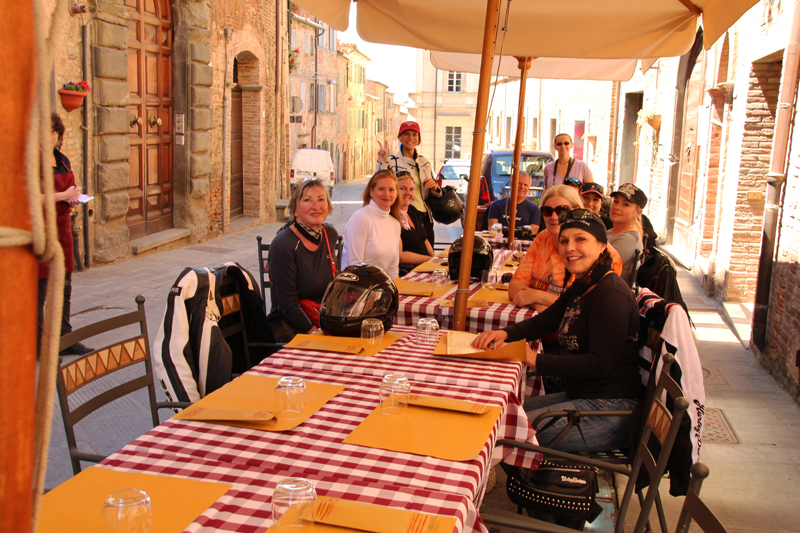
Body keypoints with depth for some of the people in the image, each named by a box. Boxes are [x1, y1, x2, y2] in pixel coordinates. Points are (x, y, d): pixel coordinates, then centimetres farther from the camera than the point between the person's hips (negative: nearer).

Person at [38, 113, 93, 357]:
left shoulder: (63, 160, 14)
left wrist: (74, 199, 5)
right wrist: (64, 196, -18)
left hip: (61, 229, 8)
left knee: (63, 289, 12)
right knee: (38, 291, -3)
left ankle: (64, 339, 22)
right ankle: (38, 344, 5)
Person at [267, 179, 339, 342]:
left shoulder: (330, 235, 5)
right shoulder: (283, 245, -16)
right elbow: (287, 304, -16)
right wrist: (315, 332, -21)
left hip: (325, 319, 7)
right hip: (288, 323, -7)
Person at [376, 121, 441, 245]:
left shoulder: (424, 163, 15)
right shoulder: (392, 161, -2)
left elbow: (435, 194, 24)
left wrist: (434, 187, 2)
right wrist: (382, 163, -23)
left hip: (425, 220, 5)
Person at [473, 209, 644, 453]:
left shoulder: (611, 294, -18)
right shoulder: (580, 288, 14)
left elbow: (600, 364, -24)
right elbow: (542, 322, 17)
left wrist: (536, 360, -22)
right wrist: (505, 333, -4)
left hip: (610, 410, -10)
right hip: (583, 397, 10)